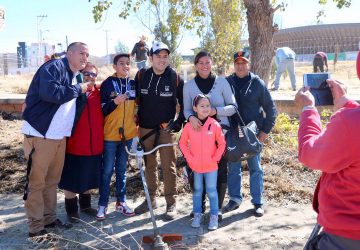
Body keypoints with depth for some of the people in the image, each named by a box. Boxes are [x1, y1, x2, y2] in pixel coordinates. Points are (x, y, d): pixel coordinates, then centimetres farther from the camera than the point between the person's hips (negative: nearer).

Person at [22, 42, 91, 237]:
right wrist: (77, 89, -16)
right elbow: (49, 92, -27)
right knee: (36, 181, 0)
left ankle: (49, 218, 27)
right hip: (40, 134, -9)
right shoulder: (54, 67, -10)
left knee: (52, 180, 15)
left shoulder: (75, 77, 17)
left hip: (60, 136, 9)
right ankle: (35, 226, 10)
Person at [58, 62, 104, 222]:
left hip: (94, 145, 5)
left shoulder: (98, 93, 5)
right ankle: (71, 209, 25)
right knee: (71, 179, 9)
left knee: (89, 178, 18)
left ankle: (85, 205, 36)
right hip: (74, 145, -5)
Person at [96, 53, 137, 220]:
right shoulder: (107, 84, -5)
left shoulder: (133, 84, 7)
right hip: (110, 134, -4)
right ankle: (102, 205, 12)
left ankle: (121, 202, 22)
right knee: (107, 171, 2)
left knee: (122, 170, 13)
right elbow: (102, 110, -8)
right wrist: (115, 101, -22)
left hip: (128, 134, 4)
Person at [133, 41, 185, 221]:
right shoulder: (141, 76, -1)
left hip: (165, 128, -3)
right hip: (145, 128, 3)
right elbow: (135, 98, 10)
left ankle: (171, 203, 8)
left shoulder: (175, 78, -7)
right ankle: (151, 199, 28)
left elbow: (184, 103, 1)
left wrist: (178, 122, -5)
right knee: (149, 165, 14)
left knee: (168, 166, -3)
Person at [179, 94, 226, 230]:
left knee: (212, 191, 6)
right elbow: (182, 143, 3)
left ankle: (214, 216, 19)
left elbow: (222, 143, -3)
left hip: (211, 166, -1)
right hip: (195, 166, 1)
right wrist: (189, 158, -3)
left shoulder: (215, 124, -10)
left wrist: (216, 158, -8)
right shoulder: (189, 126, -7)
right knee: (197, 191, 15)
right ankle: (197, 215, 28)